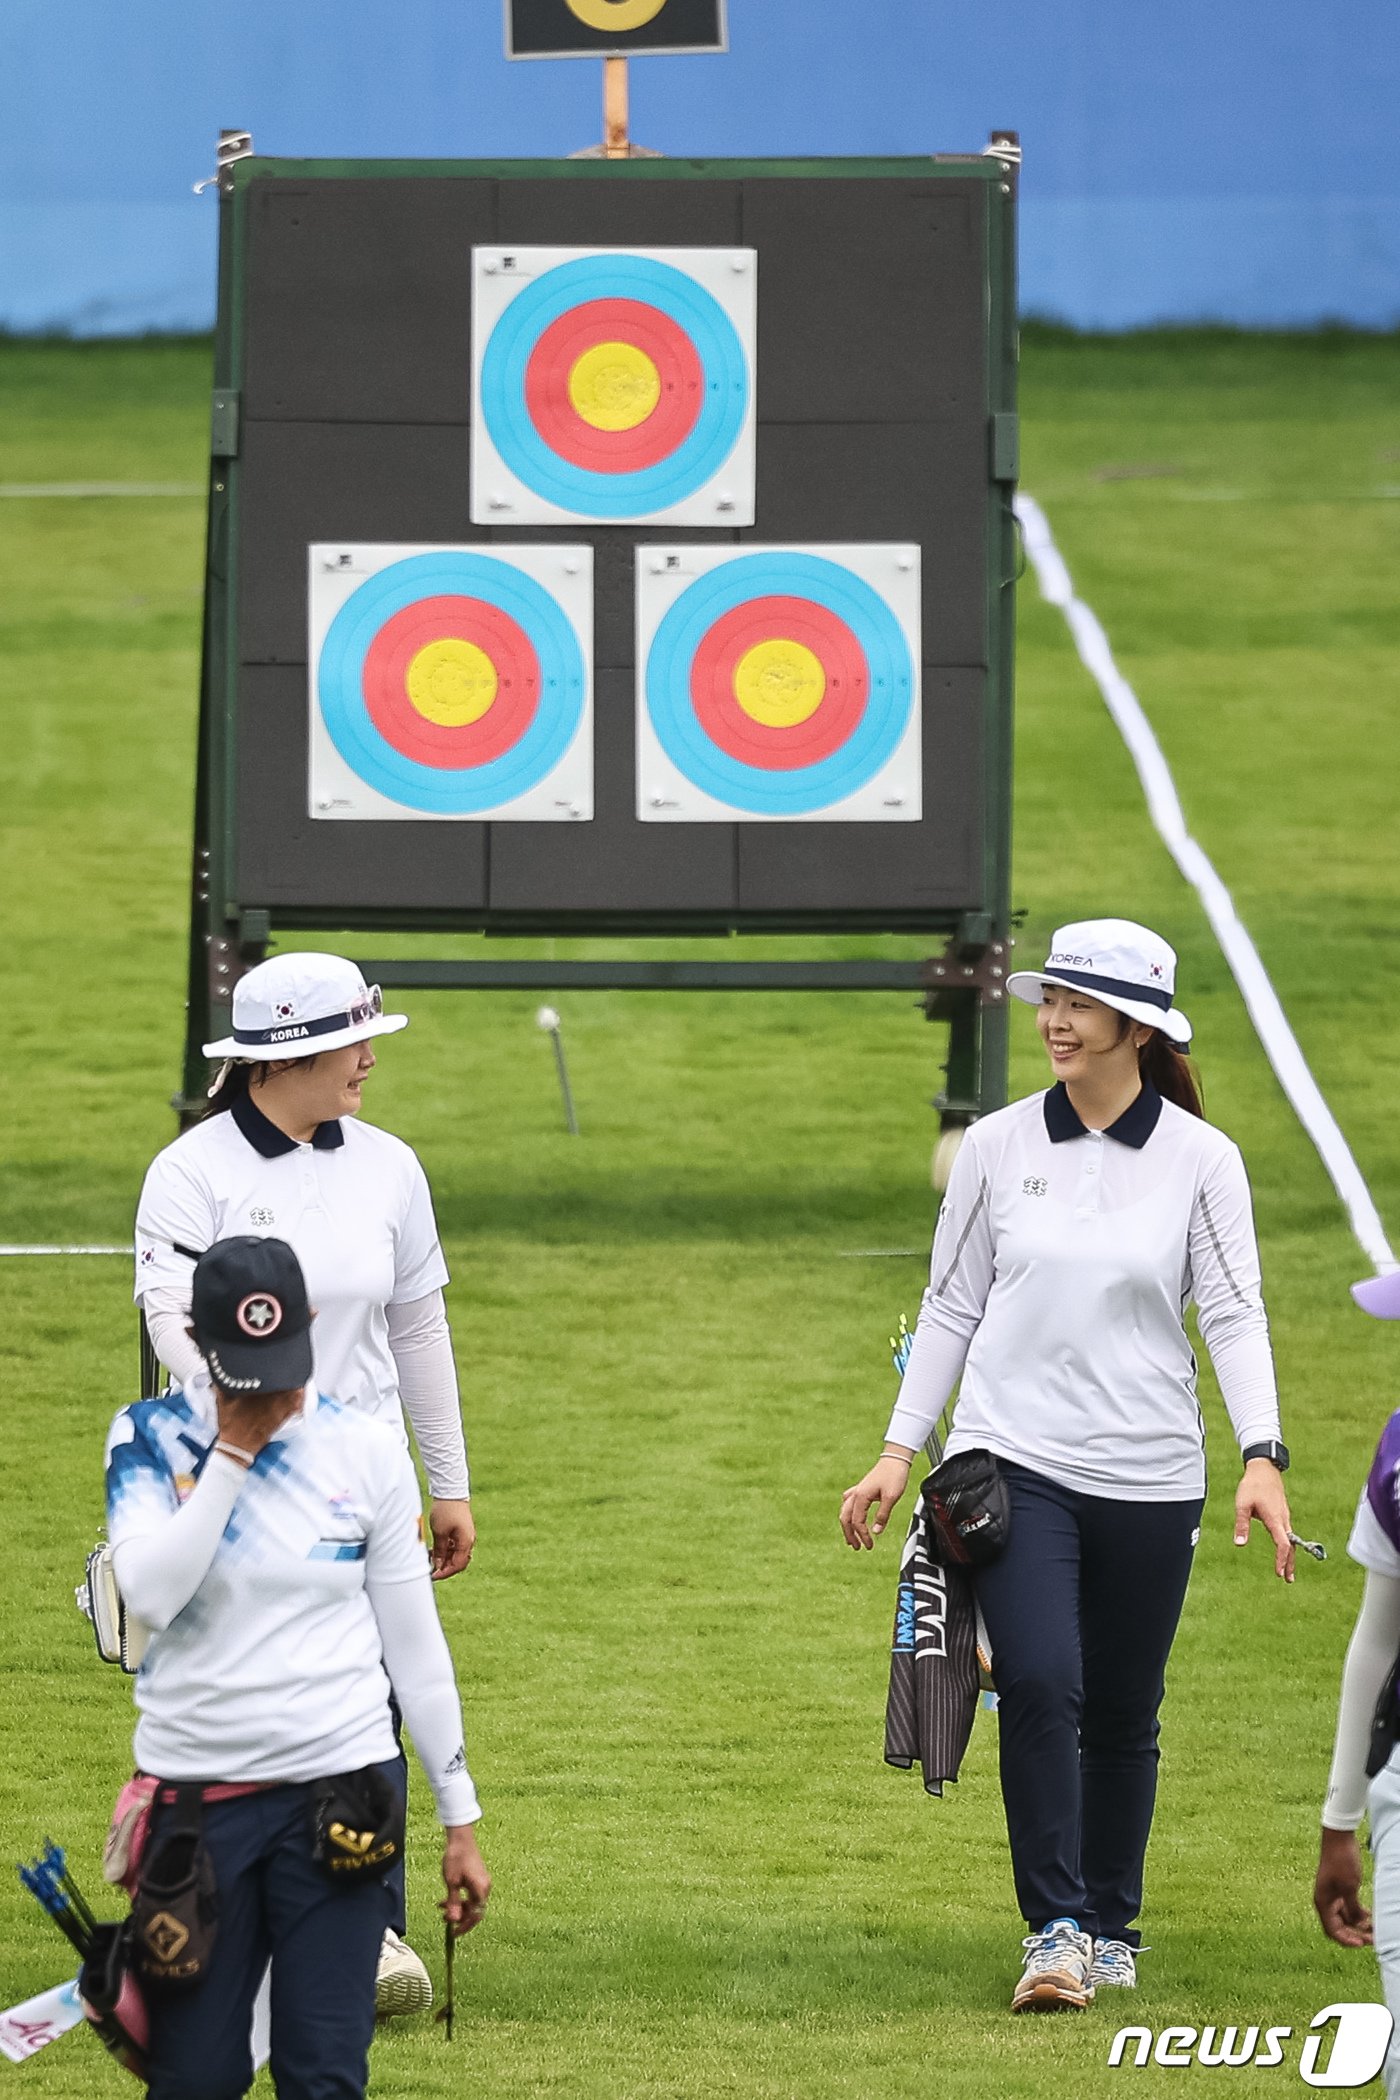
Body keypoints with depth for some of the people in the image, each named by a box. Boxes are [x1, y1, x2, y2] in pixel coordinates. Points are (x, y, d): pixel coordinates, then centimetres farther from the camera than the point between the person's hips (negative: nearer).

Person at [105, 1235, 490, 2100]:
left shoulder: (367, 1451, 1)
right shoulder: (153, 1440, 0)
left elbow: (415, 1644, 6)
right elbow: (151, 1595, -16)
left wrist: (460, 1819, 5)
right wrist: (234, 1452, -15)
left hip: (337, 1788, 0)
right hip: (197, 1793, 0)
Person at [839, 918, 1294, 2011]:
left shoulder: (1201, 1160, -1)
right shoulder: (998, 1147, 4)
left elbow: (1234, 1313, -6)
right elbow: (951, 1306, 9)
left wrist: (1264, 1456, -18)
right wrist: (900, 1450, 5)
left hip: (1148, 1475, 0)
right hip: (1016, 1460, 0)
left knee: (1124, 1714, 8)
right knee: (1041, 1685, -16)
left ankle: (1112, 1928, 25)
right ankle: (1056, 1931, -12)